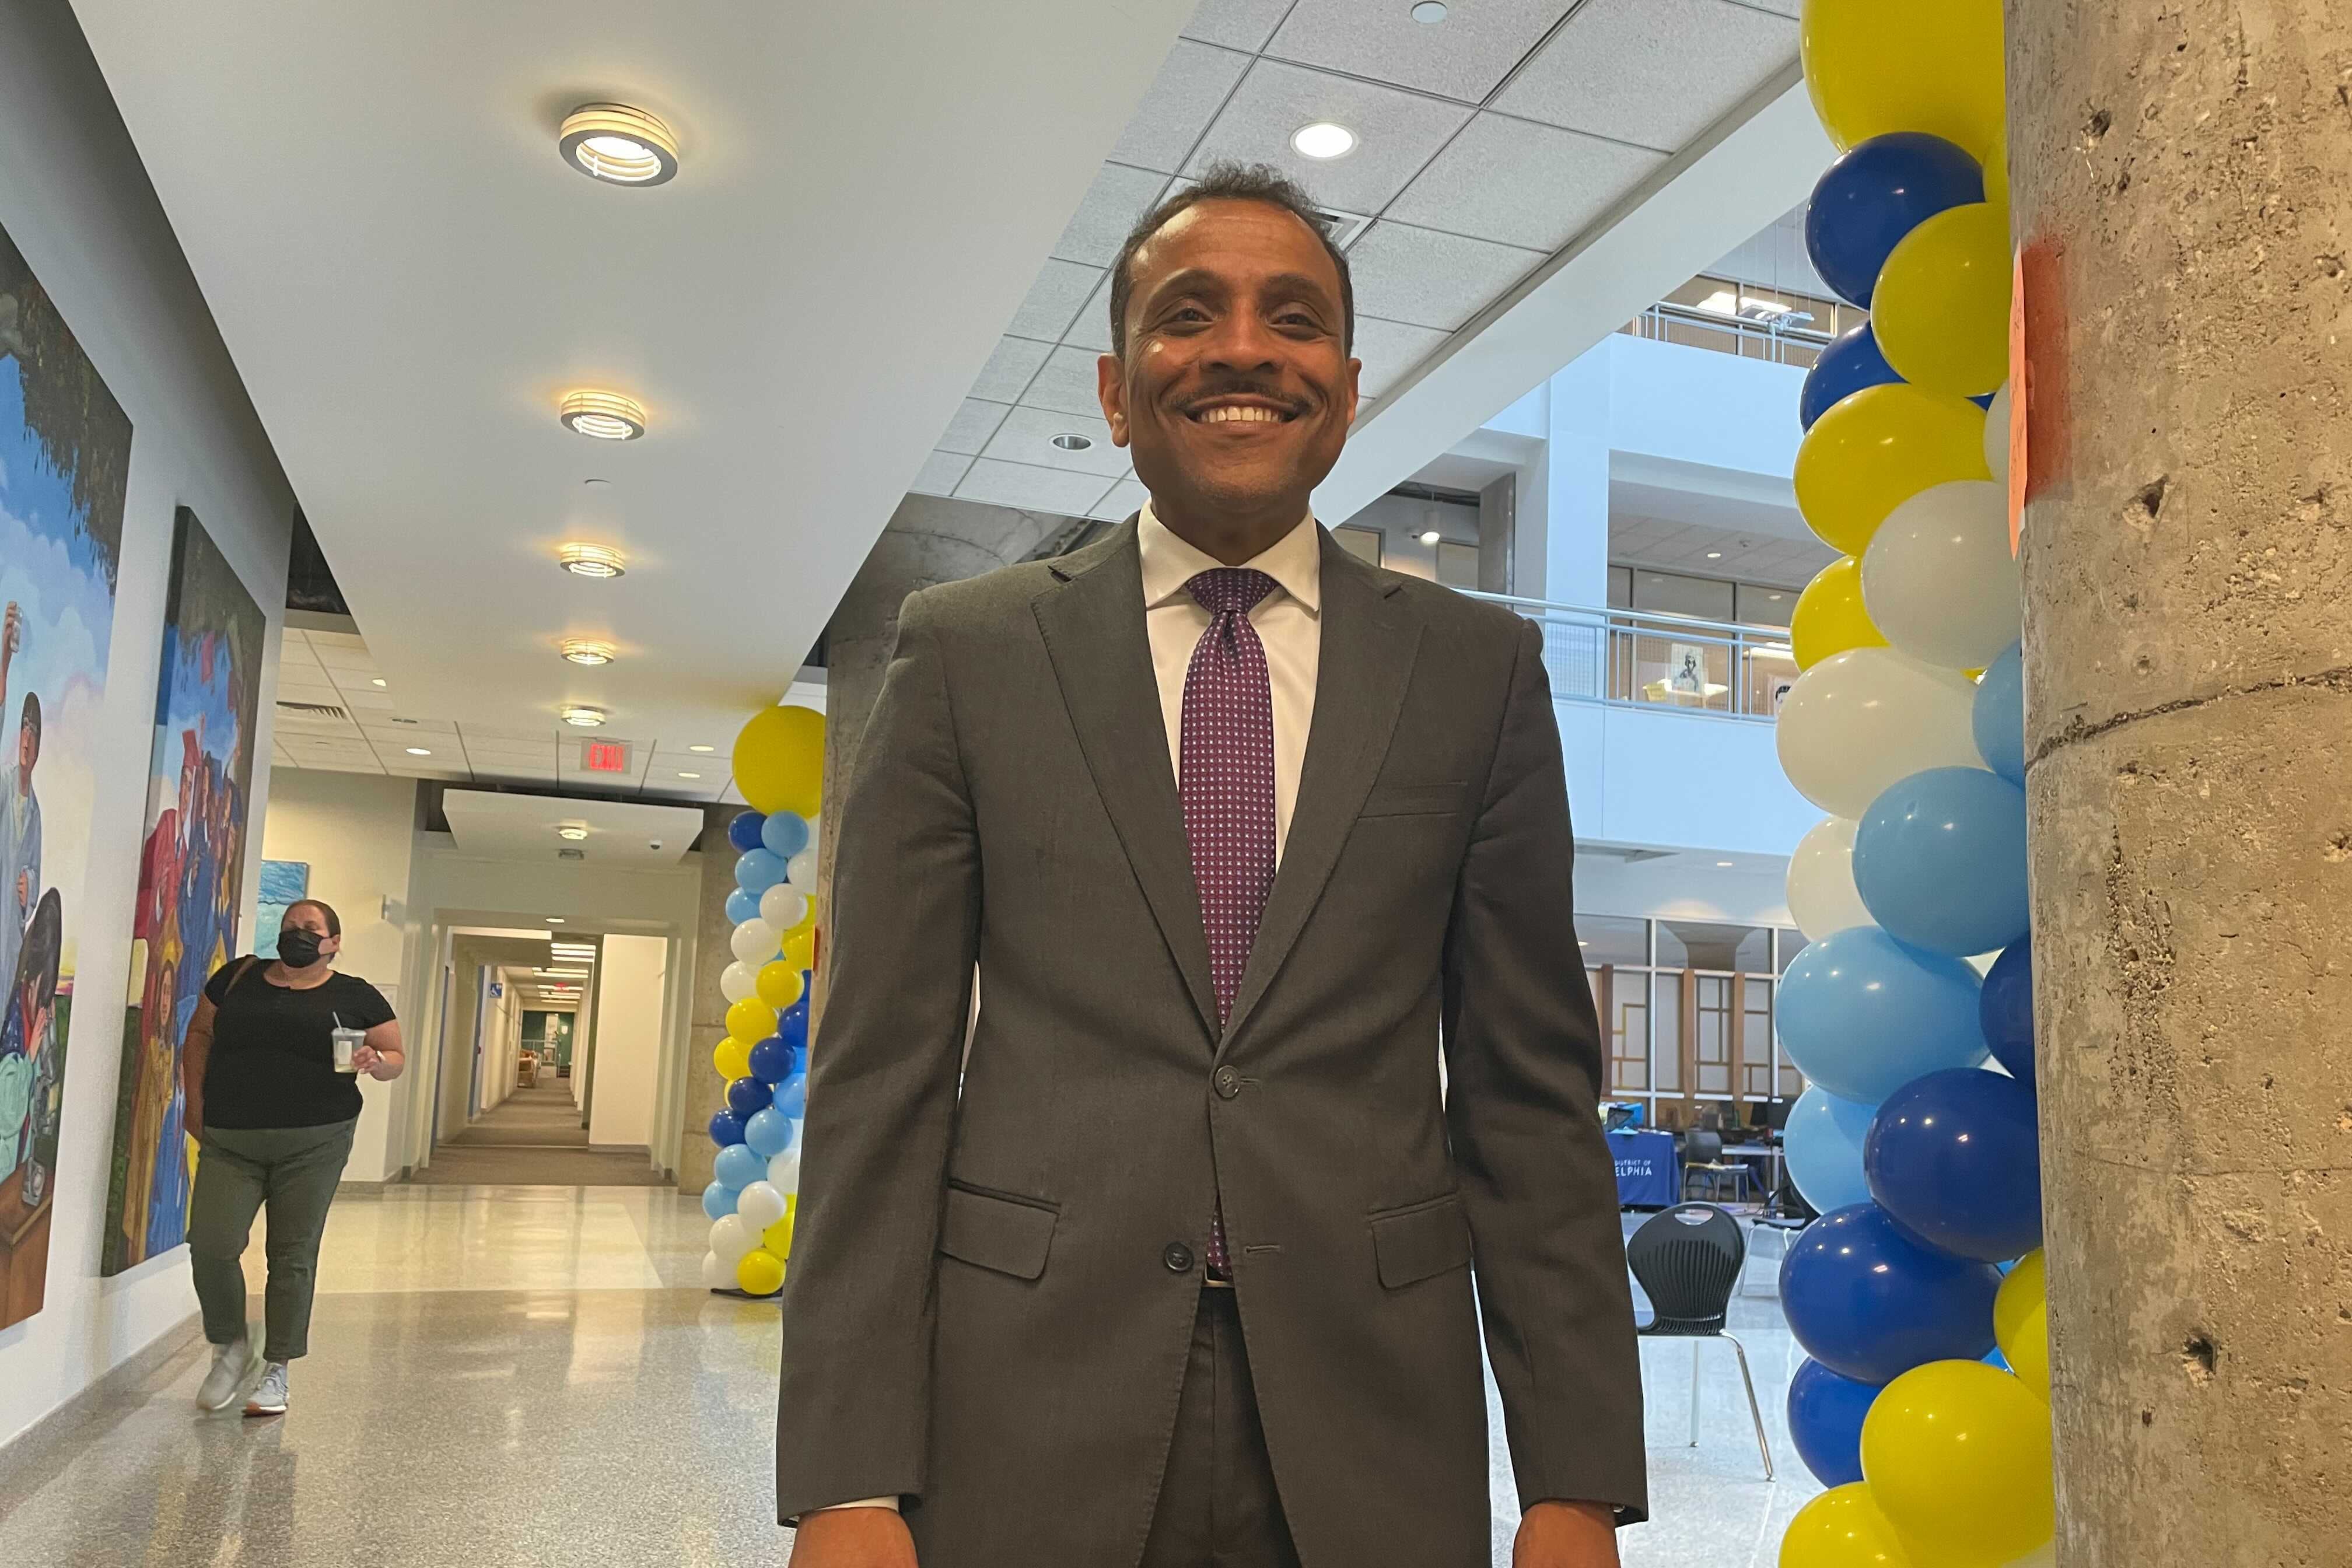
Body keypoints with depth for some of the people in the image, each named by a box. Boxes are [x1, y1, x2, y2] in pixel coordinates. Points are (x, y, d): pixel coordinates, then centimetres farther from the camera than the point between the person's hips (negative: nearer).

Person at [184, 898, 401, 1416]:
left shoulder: (356, 997, 6)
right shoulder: (238, 977, 12)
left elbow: (397, 1057, 10)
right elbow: (200, 1035, 18)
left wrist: (374, 1061, -13)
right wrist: (195, 1102, 6)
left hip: (313, 1144, -2)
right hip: (229, 1142, 2)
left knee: (293, 1256, 1)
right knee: (211, 1245, -8)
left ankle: (276, 1372, 15)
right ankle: (231, 1349, 18)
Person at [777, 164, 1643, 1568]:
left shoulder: (1479, 668, 3)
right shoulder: (968, 652, 1)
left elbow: (1531, 1094, 3)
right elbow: (883, 1072, -2)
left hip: (1374, 1428, 1)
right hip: (1026, 1429, 0)